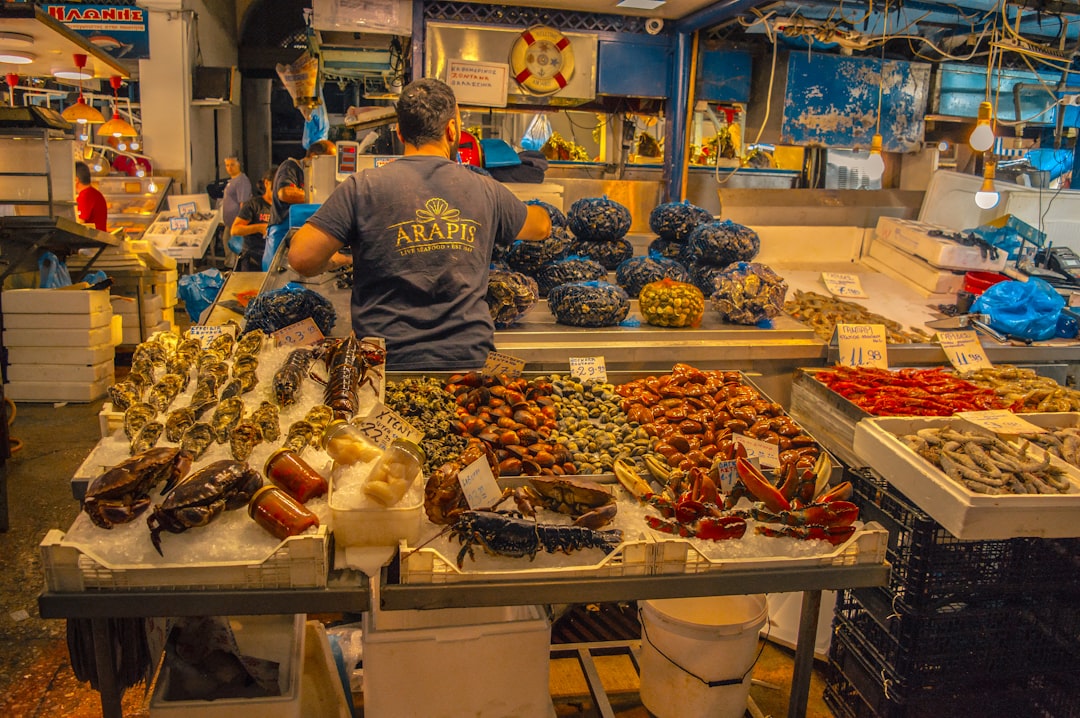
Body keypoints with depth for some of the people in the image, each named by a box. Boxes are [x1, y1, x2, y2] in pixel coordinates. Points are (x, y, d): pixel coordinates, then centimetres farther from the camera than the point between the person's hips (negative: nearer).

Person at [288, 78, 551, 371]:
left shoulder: (363, 187, -5)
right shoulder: (486, 191, 5)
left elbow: (301, 258, -8)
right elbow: (541, 226, 24)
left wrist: (333, 261, 16)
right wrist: (542, 211, 49)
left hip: (391, 360, -1)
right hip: (470, 357, 2)